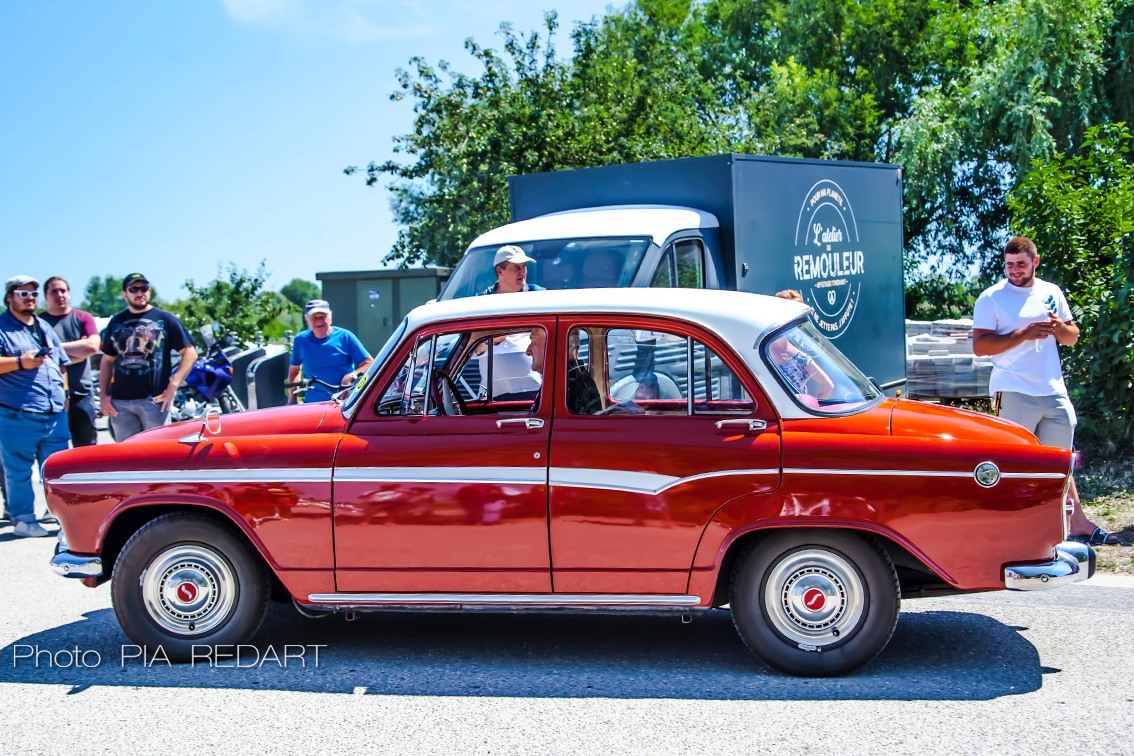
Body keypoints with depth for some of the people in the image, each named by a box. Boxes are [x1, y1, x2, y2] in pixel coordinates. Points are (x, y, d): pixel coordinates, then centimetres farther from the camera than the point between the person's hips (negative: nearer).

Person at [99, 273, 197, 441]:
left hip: (154, 399, -3)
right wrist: (103, 395, 8)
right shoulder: (116, 322, 16)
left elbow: (190, 353, 1)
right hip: (120, 401, 3)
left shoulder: (165, 319, 5)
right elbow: (107, 360, 19)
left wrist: (173, 386, -8)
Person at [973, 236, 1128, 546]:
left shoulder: (1052, 293, 12)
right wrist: (1023, 334, -19)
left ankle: (1079, 525, 17)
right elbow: (980, 346, -11)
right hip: (1014, 393, -5)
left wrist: (1060, 328, -6)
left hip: (1054, 392, 5)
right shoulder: (991, 298, -2)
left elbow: (1073, 337, 17)